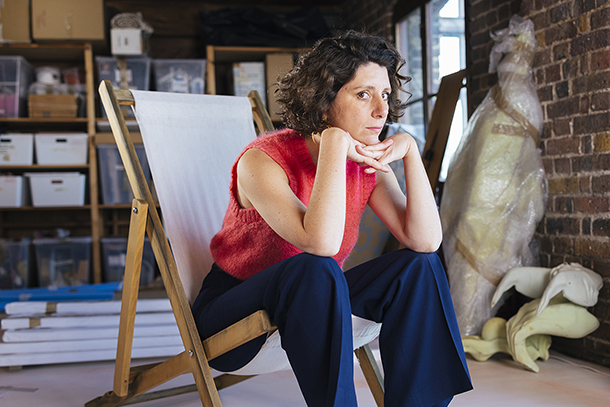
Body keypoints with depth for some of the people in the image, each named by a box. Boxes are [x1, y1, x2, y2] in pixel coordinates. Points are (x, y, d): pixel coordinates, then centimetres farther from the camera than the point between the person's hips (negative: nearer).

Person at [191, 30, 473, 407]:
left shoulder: (368, 165, -4)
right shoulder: (263, 161, -23)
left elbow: (426, 241, -15)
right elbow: (321, 243, -39)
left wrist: (409, 150, -20)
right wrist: (334, 142, -34)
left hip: (307, 302, 6)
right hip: (231, 315, -6)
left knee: (419, 266, -12)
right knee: (314, 268, -36)